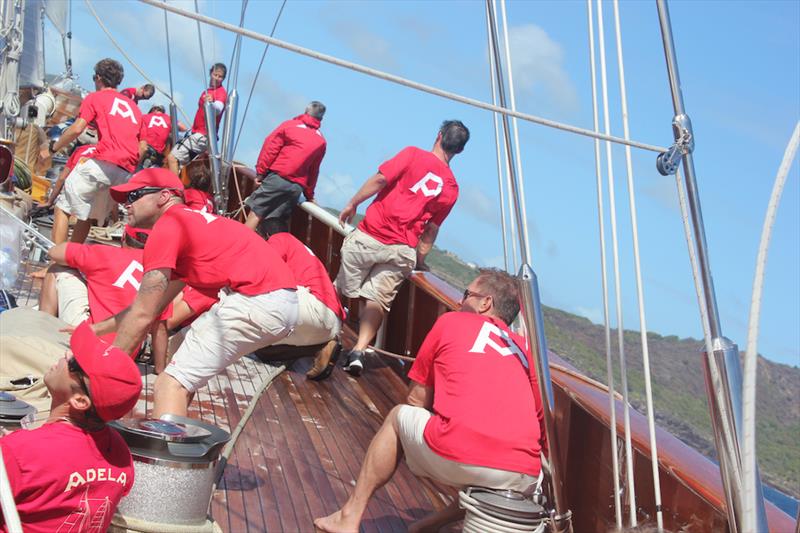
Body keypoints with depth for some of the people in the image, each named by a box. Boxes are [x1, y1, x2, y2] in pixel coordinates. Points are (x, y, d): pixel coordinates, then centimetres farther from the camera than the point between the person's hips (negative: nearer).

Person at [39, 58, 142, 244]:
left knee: (63, 206, -3)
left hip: (104, 162, -6)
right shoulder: (133, 105, 28)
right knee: (87, 215, 17)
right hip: (127, 171, 6)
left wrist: (51, 149, 5)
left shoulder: (95, 98, 11)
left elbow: (77, 129, -3)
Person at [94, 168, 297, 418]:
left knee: (171, 383, -8)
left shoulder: (167, 226, 0)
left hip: (256, 301, -10)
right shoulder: (192, 220, 28)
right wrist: (96, 329, 37)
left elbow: (142, 315, -1)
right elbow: (152, 306, 34)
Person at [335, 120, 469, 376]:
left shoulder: (413, 154, -2)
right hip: (403, 250, 3)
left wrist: (352, 204, 1)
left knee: (342, 288, 10)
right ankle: (359, 351, -5)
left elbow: (380, 179, -9)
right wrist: (420, 258, 19)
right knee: (378, 298, 6)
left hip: (369, 236, -3)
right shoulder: (451, 187, 8)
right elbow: (431, 229, 11)